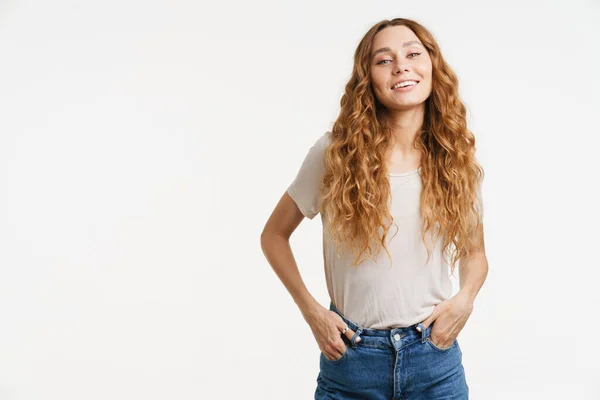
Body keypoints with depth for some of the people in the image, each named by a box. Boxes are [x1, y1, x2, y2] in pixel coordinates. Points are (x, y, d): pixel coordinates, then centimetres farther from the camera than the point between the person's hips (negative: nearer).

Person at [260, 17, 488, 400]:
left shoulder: (457, 159, -1)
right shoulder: (335, 152, -8)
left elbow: (474, 253, 13)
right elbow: (274, 235, 3)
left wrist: (464, 299, -7)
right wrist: (310, 310, -7)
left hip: (434, 356, 2)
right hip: (351, 354, -1)